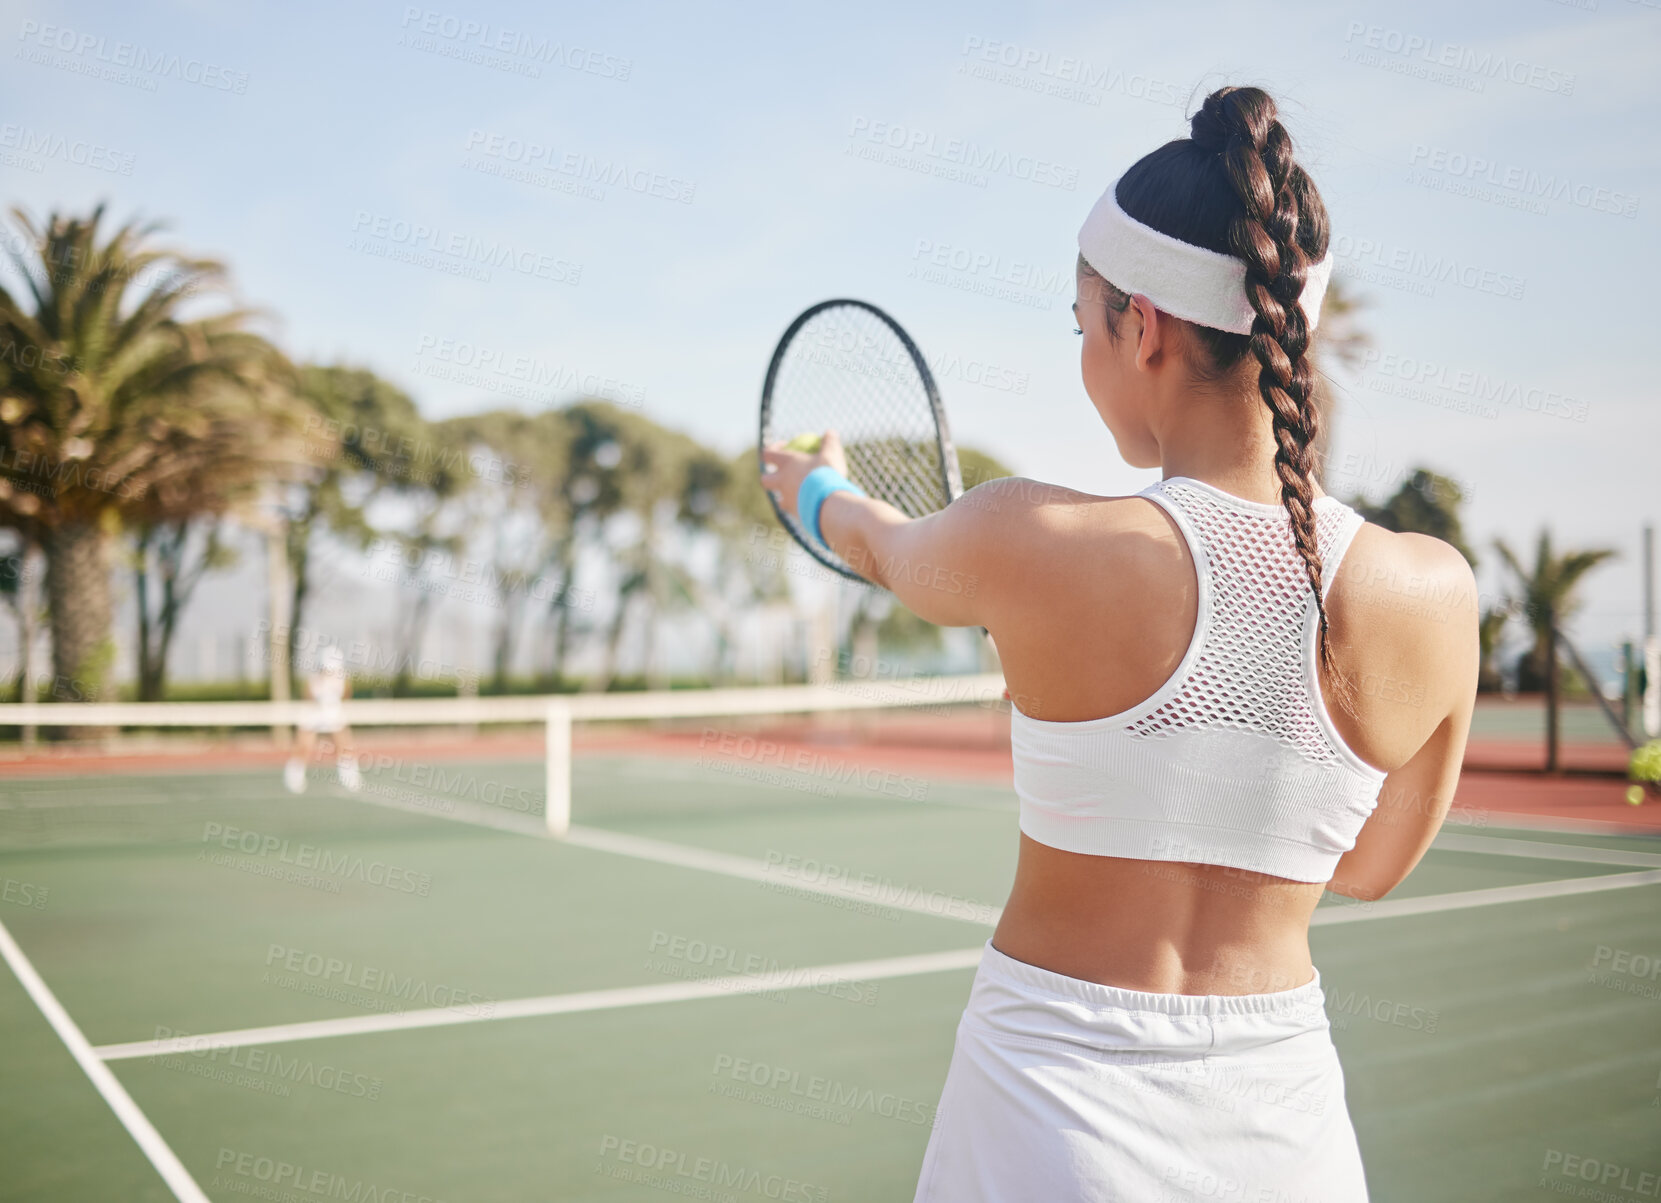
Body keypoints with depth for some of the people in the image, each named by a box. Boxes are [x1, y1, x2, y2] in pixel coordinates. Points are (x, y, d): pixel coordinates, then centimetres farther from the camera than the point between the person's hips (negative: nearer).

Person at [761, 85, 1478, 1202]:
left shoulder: (1031, 542, -18)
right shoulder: (1435, 596, -9)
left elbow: (885, 546, 8)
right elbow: (1369, 865, 7)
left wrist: (819, 486, 29)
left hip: (1054, 1106, -1)